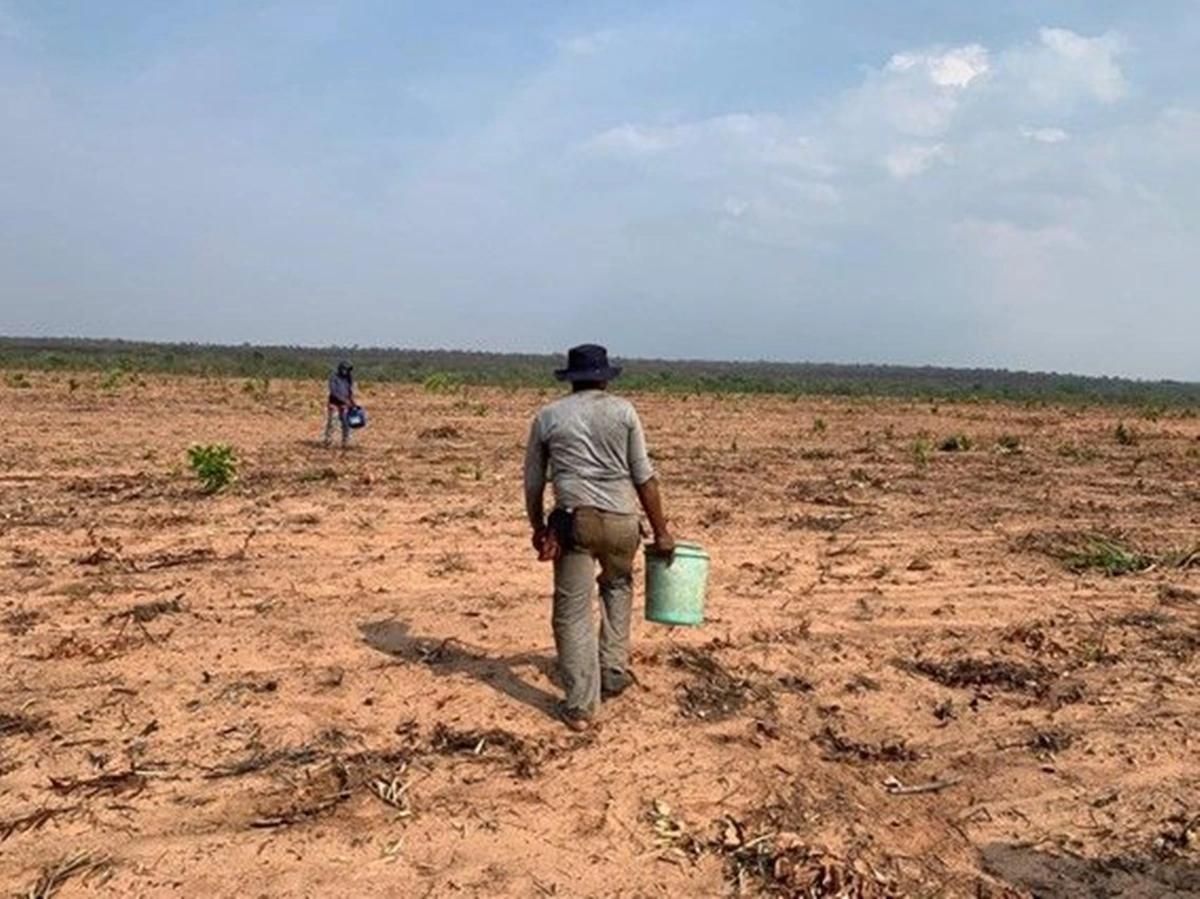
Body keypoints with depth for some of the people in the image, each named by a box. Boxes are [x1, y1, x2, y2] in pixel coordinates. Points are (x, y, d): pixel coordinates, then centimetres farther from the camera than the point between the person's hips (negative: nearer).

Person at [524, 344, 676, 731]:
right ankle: (613, 672, 28)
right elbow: (644, 476, 2)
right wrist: (661, 531, 6)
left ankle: (580, 706, 5)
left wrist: (538, 527, 27)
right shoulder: (623, 411, 5)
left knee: (572, 612, 5)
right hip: (621, 520, 1)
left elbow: (533, 482, 13)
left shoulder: (547, 416, 9)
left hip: (574, 521, -1)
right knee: (617, 586, 28)